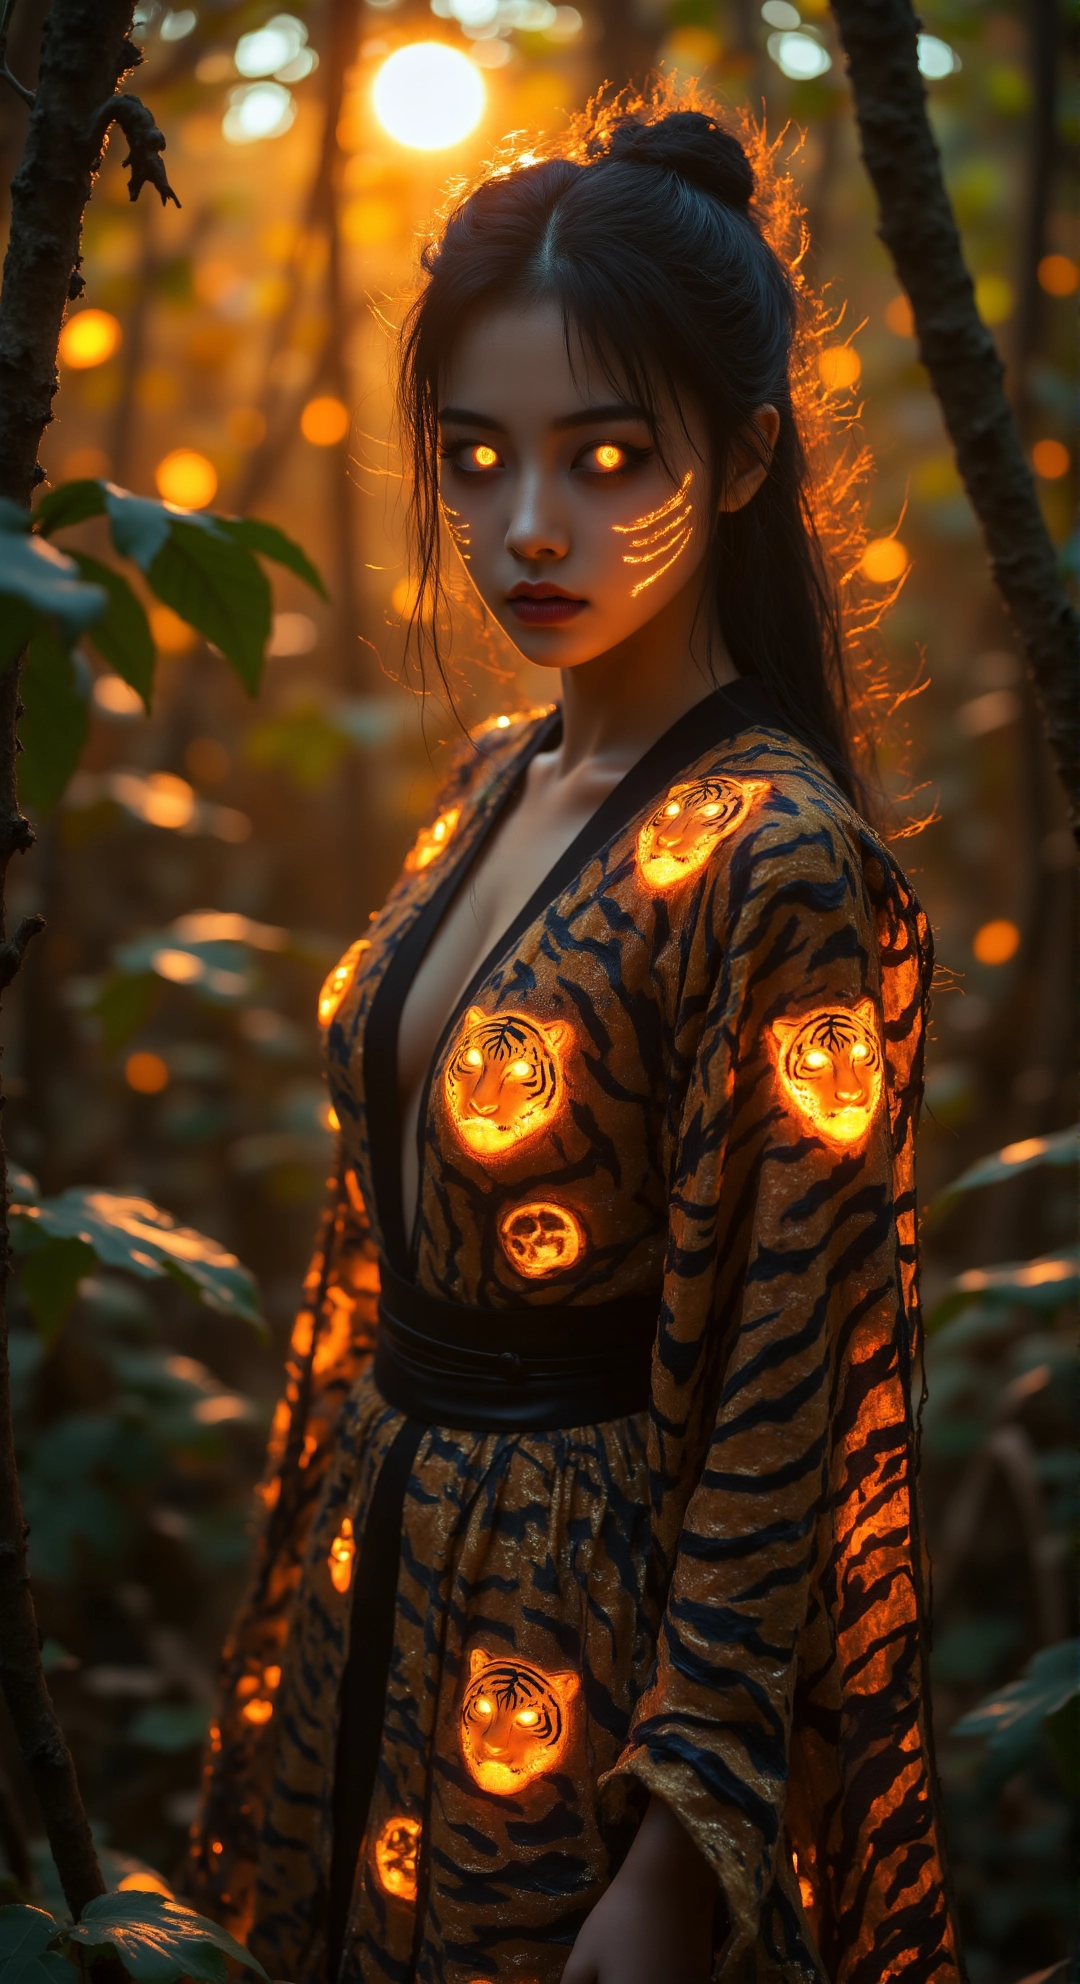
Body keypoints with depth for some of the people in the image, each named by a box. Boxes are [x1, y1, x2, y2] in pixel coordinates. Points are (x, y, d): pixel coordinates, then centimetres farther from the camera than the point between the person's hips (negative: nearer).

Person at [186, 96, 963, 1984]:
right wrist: (304, 1592, 15)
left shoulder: (778, 865, -21)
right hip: (381, 1578, 7)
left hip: (584, 1642, -7)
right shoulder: (493, 783, 3)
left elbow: (779, 1413, -19)